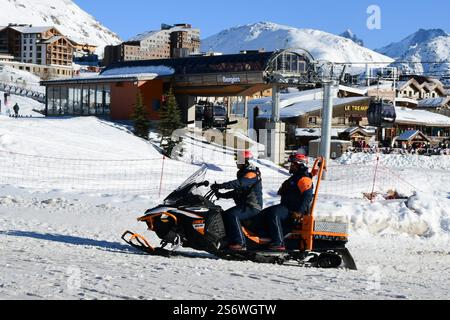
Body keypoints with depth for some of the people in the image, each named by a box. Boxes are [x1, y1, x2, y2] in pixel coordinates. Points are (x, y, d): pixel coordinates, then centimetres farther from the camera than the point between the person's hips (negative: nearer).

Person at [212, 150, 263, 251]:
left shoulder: (252, 174, -12)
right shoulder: (243, 173, 21)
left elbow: (239, 183, -30)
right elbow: (237, 192, 25)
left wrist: (220, 186, -35)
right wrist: (222, 195, 11)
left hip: (252, 208, -10)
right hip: (245, 206, 10)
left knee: (231, 215, -29)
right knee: (224, 215, 2)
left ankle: (240, 243, -33)